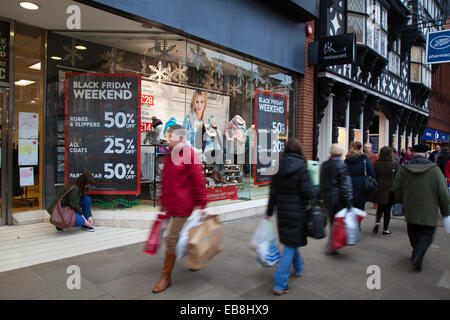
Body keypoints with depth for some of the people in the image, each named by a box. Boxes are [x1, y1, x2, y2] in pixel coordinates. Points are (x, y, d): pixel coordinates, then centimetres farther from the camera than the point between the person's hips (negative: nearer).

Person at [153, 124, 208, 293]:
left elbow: (198, 181, -14)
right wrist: (162, 201, 21)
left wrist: (202, 205, -13)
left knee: (172, 239, -2)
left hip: (182, 205, -8)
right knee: (181, 237, 19)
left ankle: (166, 277, 12)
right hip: (170, 205, 8)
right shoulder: (170, 154, 12)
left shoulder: (189, 154, -13)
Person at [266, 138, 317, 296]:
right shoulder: (301, 166, -14)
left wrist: (269, 211, 10)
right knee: (291, 244, 1)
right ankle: (280, 284, 0)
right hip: (297, 210, -5)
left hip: (282, 210, 6)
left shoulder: (279, 166, 0)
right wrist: (315, 192, 6)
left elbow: (273, 191, 3)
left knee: (290, 241, 24)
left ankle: (298, 267, 47)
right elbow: (308, 191, -17)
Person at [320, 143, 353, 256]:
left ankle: (331, 244, 27)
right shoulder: (341, 165, -13)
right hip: (338, 197, -6)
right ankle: (330, 247, 5)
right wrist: (348, 200, -13)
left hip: (326, 196, 6)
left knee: (331, 220, 17)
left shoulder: (324, 165, 6)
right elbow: (345, 184, -15)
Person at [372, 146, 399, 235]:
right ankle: (385, 229, 15)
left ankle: (377, 222, -5)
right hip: (390, 190, -2)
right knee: (387, 210, 9)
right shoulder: (395, 164, -8)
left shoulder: (376, 164, -2)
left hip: (378, 190, 2)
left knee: (380, 208, 17)